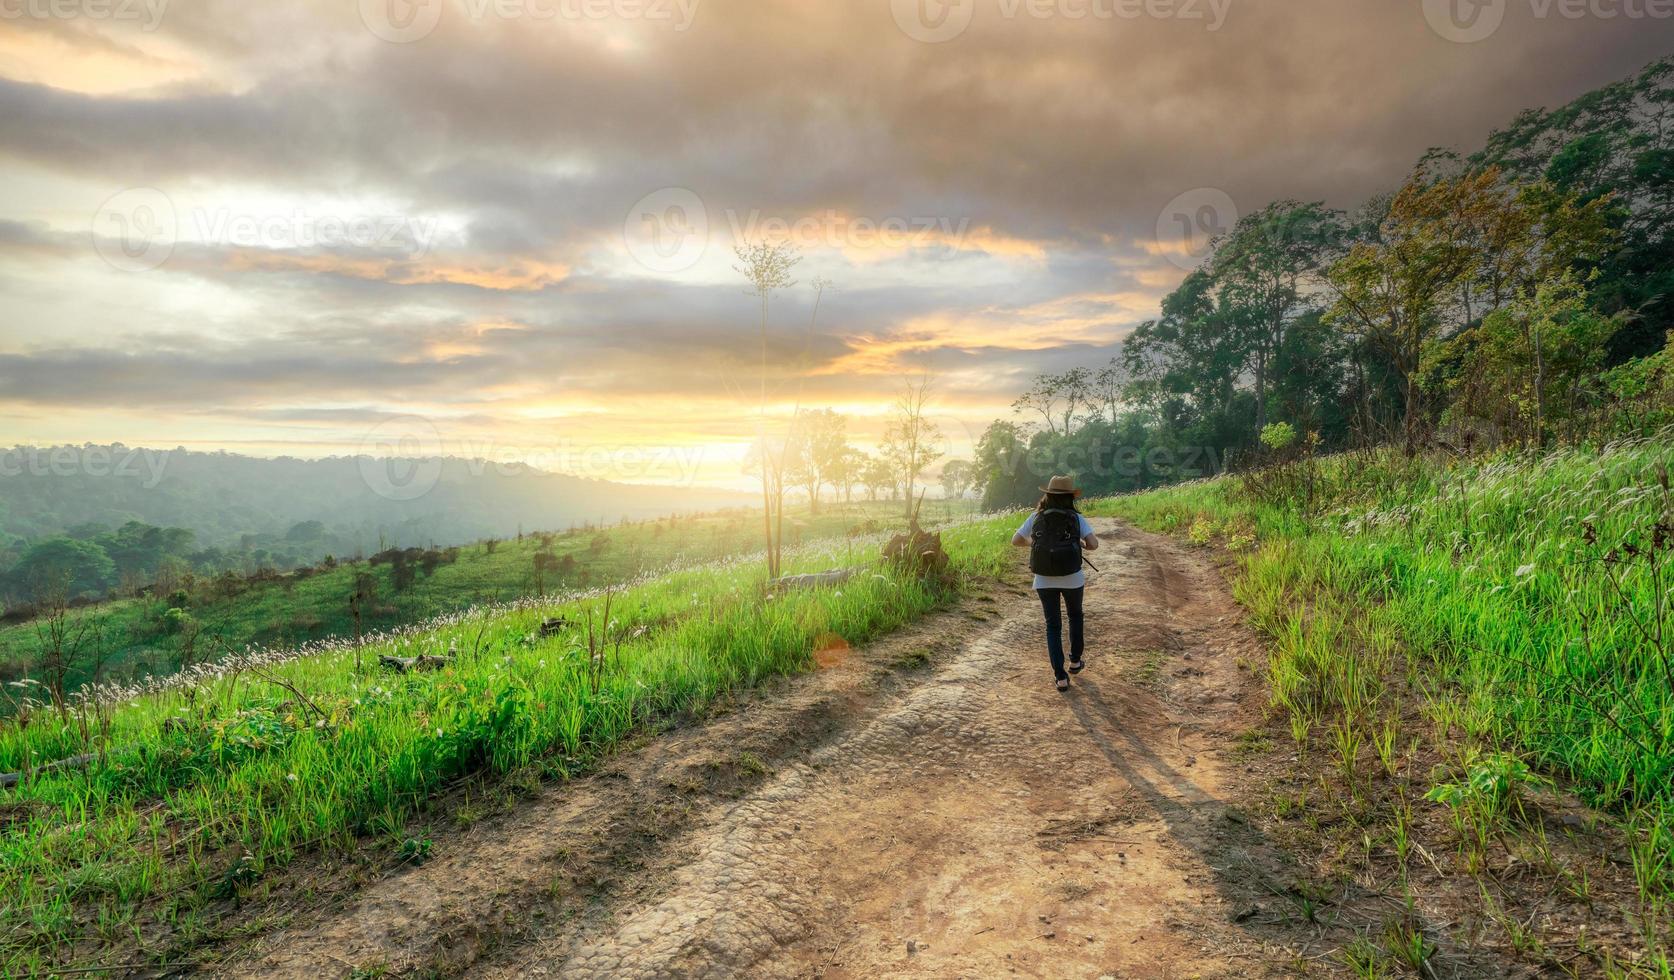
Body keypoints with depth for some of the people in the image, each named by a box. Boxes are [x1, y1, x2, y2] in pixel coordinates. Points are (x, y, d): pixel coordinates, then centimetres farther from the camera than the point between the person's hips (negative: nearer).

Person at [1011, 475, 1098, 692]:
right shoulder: (1076, 518, -5)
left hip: (1044, 580, 1)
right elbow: (1094, 544, -14)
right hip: (1072, 578, 0)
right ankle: (1075, 661, 40)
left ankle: (1061, 678, 6)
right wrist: (1082, 545, 8)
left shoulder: (1036, 517, -2)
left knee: (1053, 626, 12)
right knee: (1075, 615, 29)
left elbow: (1015, 541, 3)